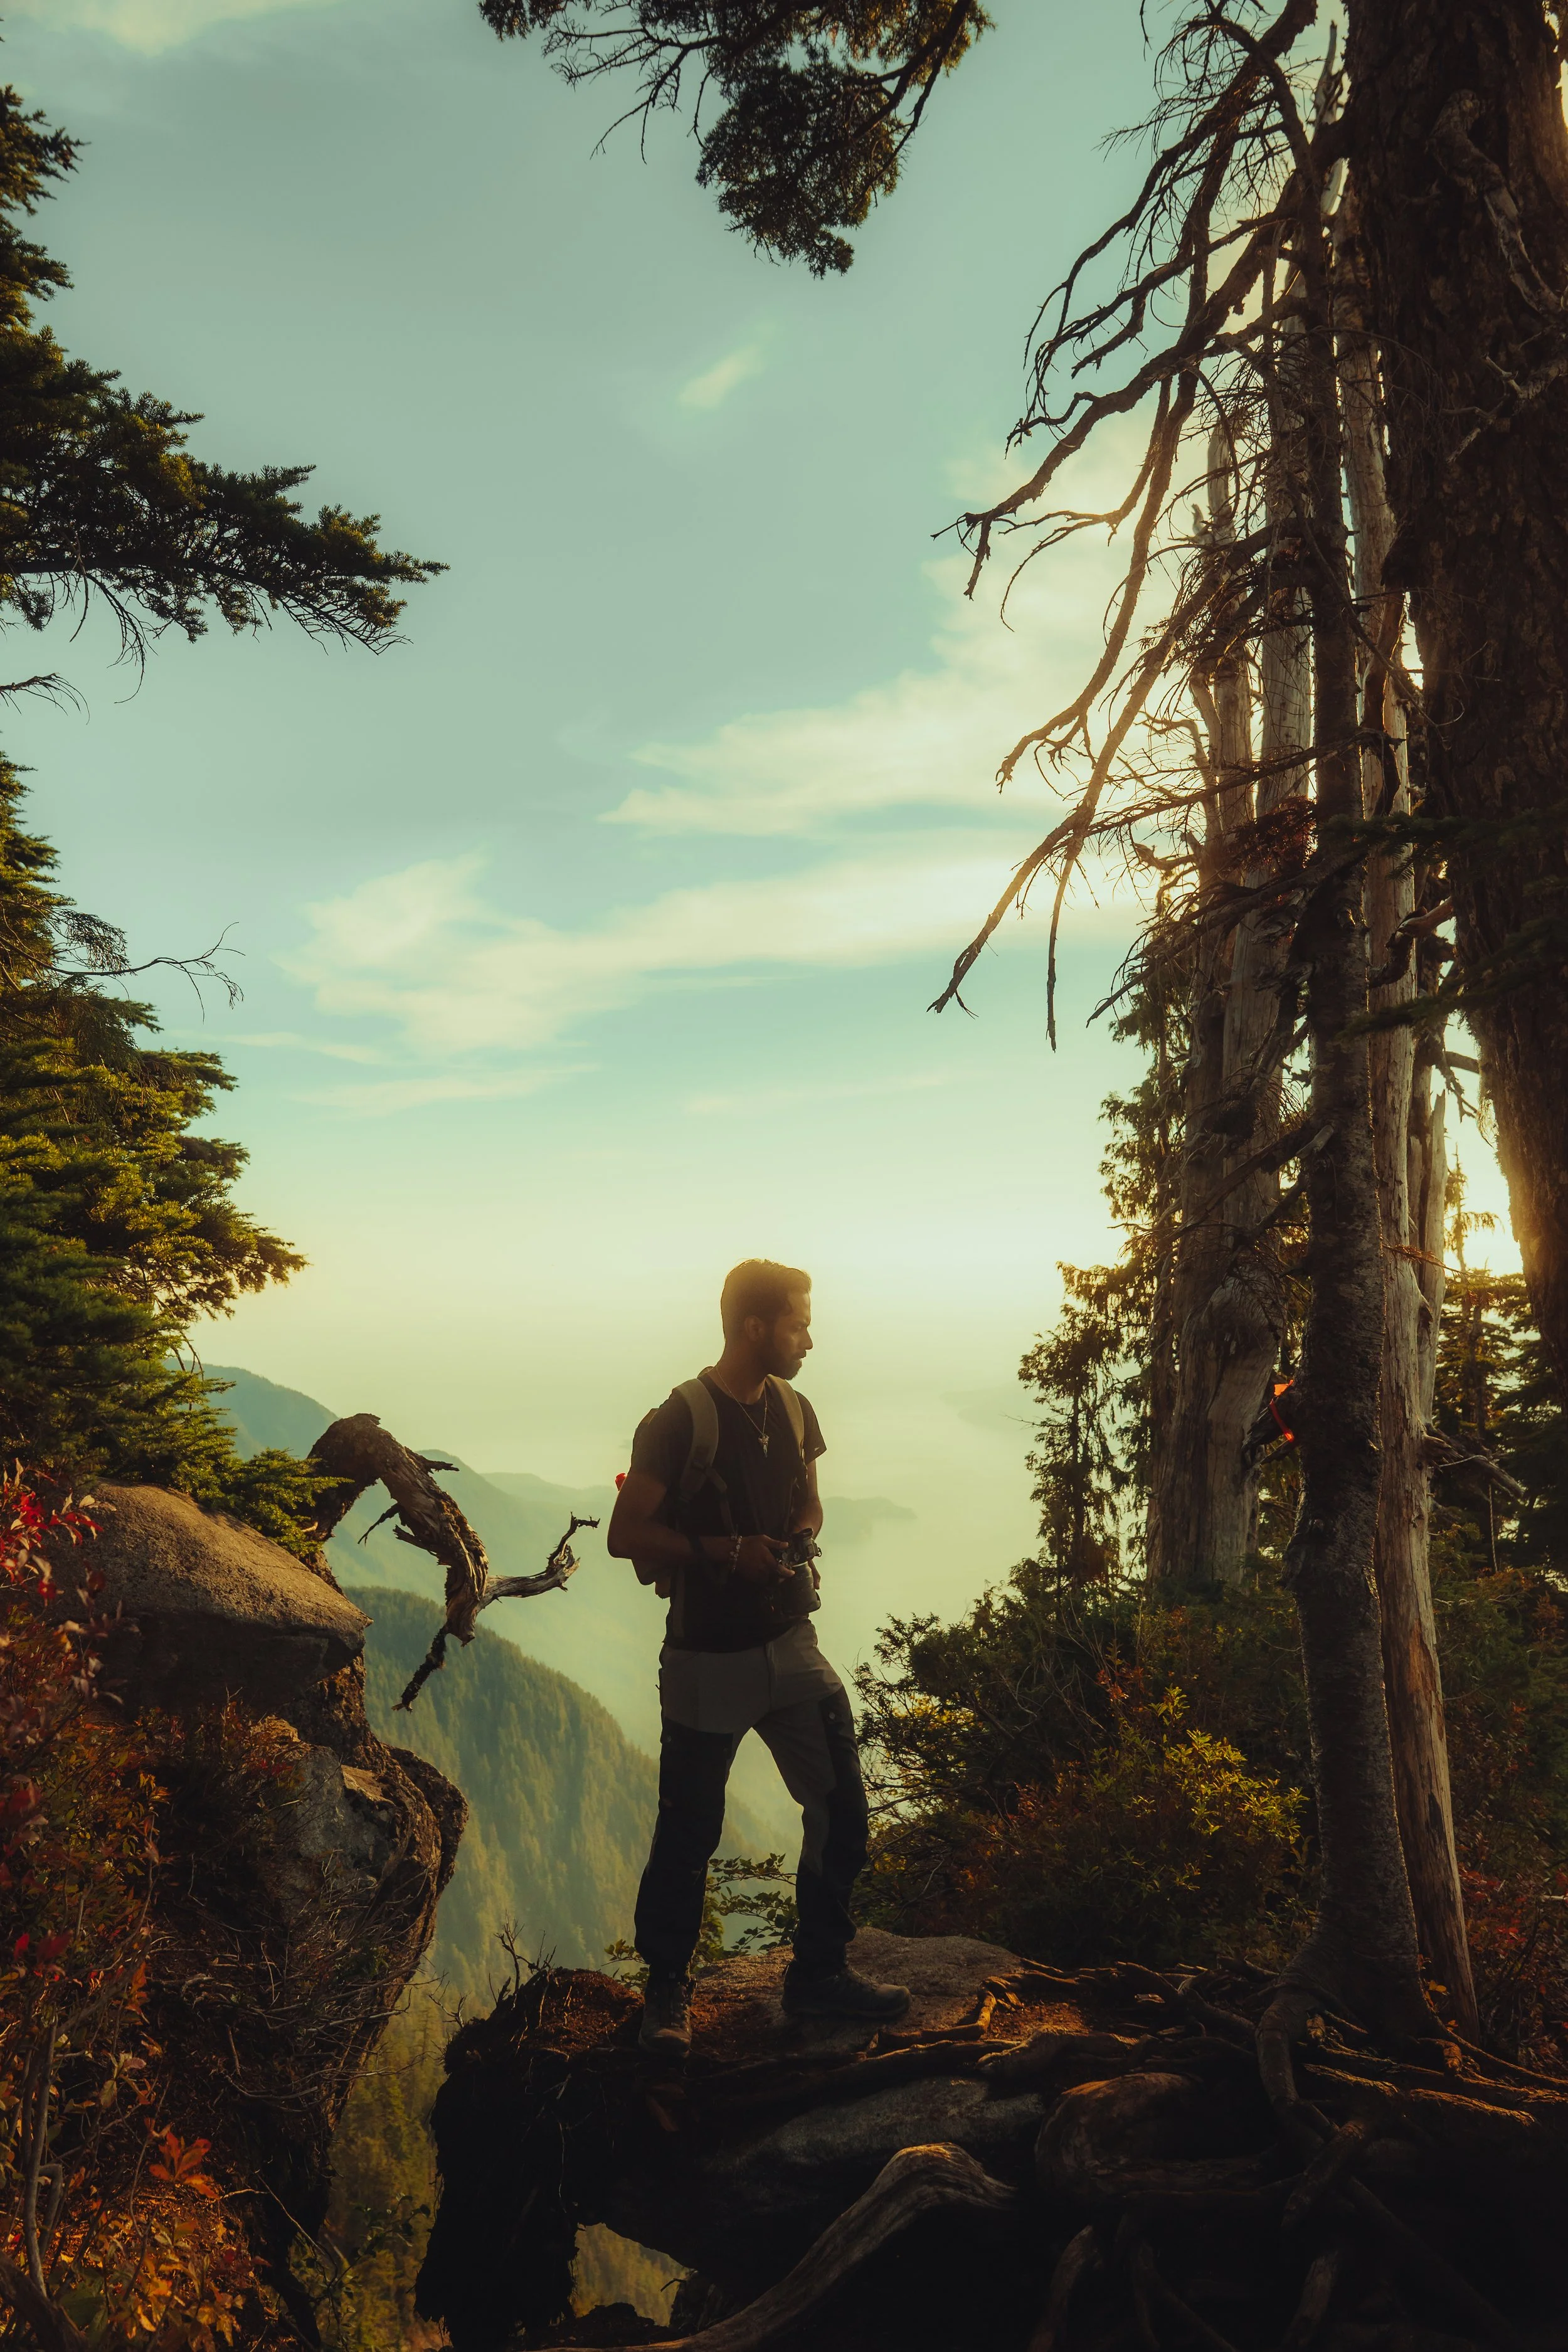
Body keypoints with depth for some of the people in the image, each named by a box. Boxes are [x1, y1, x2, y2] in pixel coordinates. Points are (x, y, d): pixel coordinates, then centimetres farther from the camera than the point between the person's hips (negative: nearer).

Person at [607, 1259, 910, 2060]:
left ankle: (819, 1972, 26)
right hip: (709, 1660, -6)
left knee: (841, 1808, 8)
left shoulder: (793, 1410, 5)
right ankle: (666, 1993, 27)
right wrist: (725, 1551, -22)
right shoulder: (679, 1421, -15)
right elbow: (626, 1534, -15)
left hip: (791, 1644, 6)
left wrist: (801, 1539, -3)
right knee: (688, 1835, 6)